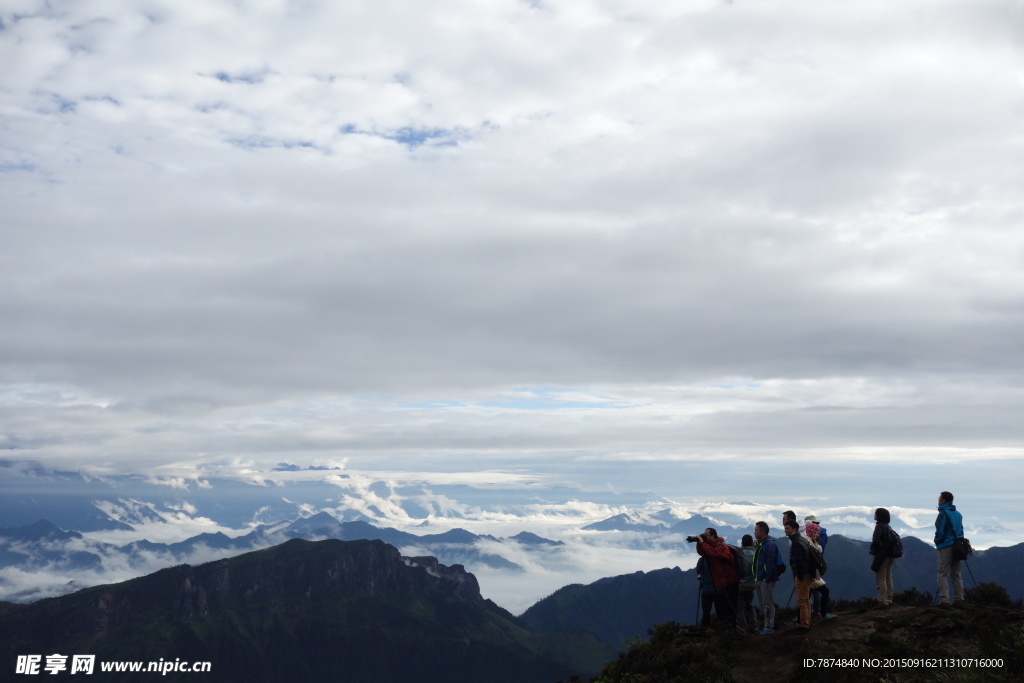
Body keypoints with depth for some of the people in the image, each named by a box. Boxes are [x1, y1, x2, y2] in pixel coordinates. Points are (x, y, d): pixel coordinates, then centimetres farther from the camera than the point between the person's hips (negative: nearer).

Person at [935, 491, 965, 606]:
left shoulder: (943, 513, -11)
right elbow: (961, 529, 16)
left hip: (946, 546, -8)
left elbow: (940, 531, -15)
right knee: (956, 574, 13)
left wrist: (937, 541, 1)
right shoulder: (958, 514, 14)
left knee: (942, 574, -5)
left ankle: (944, 599, -11)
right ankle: (959, 598, 11)